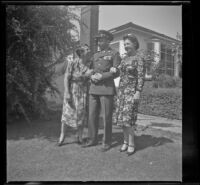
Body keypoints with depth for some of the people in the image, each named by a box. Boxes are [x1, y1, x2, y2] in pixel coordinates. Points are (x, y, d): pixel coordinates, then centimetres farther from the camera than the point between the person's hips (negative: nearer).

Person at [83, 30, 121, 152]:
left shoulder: (114, 54, 2)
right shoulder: (95, 55, 19)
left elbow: (116, 72, -6)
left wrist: (102, 76, -15)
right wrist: (92, 76, -4)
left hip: (107, 89, -6)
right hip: (94, 89, 6)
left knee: (107, 117, -1)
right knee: (92, 116, 8)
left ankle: (107, 143, 14)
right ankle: (93, 140, 22)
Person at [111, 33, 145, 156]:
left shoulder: (139, 58, -7)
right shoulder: (126, 57, 14)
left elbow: (141, 76, -13)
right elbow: (121, 70, 20)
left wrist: (138, 93, -20)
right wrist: (114, 69, -3)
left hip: (132, 90, -7)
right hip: (122, 90, 7)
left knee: (128, 117, -9)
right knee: (121, 117, 7)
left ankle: (131, 144, 5)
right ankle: (126, 141, 20)